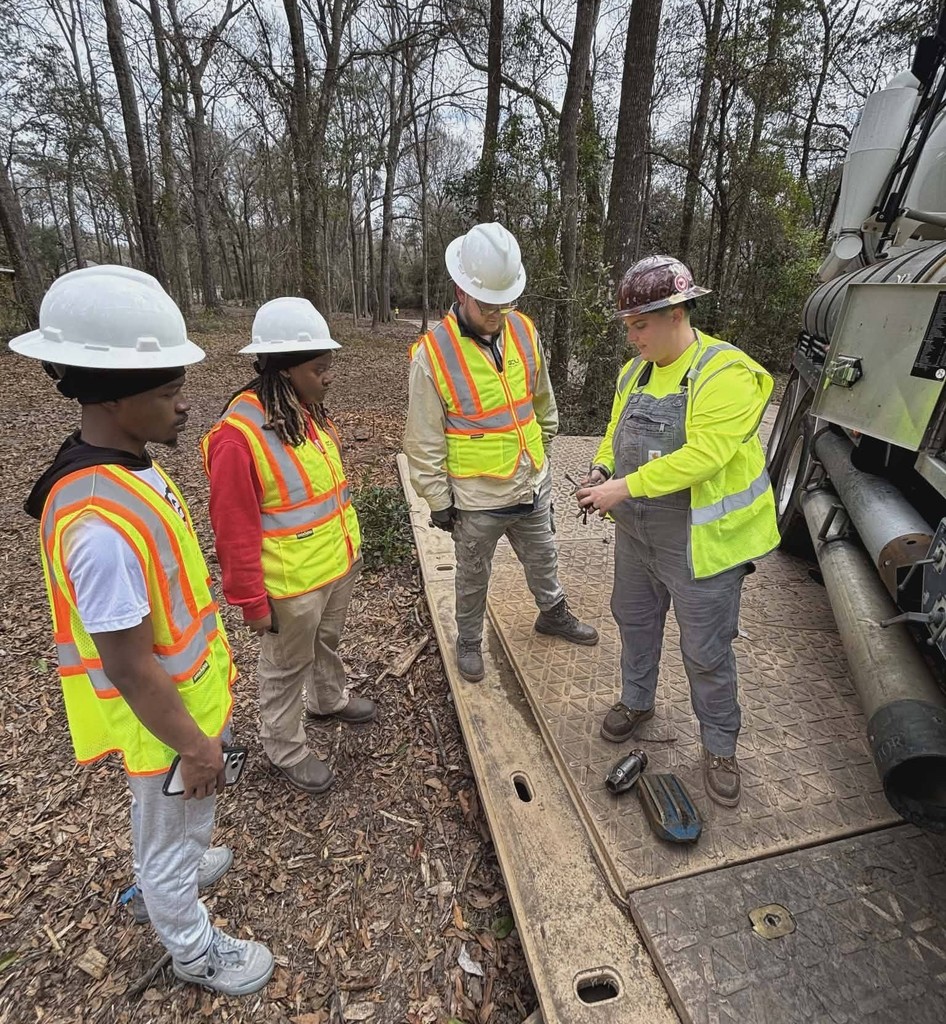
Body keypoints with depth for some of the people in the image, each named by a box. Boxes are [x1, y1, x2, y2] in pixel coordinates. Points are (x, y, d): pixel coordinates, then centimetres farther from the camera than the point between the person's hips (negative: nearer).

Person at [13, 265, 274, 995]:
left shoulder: (130, 467, -7)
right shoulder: (100, 525, -36)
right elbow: (129, 667, -28)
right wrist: (194, 746, -15)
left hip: (191, 693, 8)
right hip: (165, 718, -8)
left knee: (169, 824, 34)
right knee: (173, 833, 20)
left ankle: (159, 884, 63)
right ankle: (194, 950, 48)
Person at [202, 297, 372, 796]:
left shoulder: (307, 410, 0)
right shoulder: (238, 436, -26)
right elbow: (235, 531, -21)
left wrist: (349, 543, 17)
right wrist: (252, 601, -16)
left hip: (339, 564, 8)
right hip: (291, 583, -7)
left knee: (328, 641, 30)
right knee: (286, 668, 15)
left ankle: (328, 698, 57)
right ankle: (285, 749, 39)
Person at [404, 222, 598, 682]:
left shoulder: (524, 331, -3)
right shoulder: (433, 353, -18)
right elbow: (424, 441, -13)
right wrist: (438, 501, -9)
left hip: (533, 486, 5)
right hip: (477, 499, -4)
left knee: (543, 560, 25)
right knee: (473, 577, 17)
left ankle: (553, 614, 52)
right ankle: (469, 640, 41)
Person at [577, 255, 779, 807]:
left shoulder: (726, 374, -21)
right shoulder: (636, 371, 5)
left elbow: (703, 455, -30)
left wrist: (625, 487, -29)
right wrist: (602, 470, -7)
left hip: (699, 545, -7)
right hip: (635, 534, 8)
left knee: (707, 651, 8)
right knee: (635, 620, 23)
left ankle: (720, 746, 32)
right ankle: (638, 701, 48)